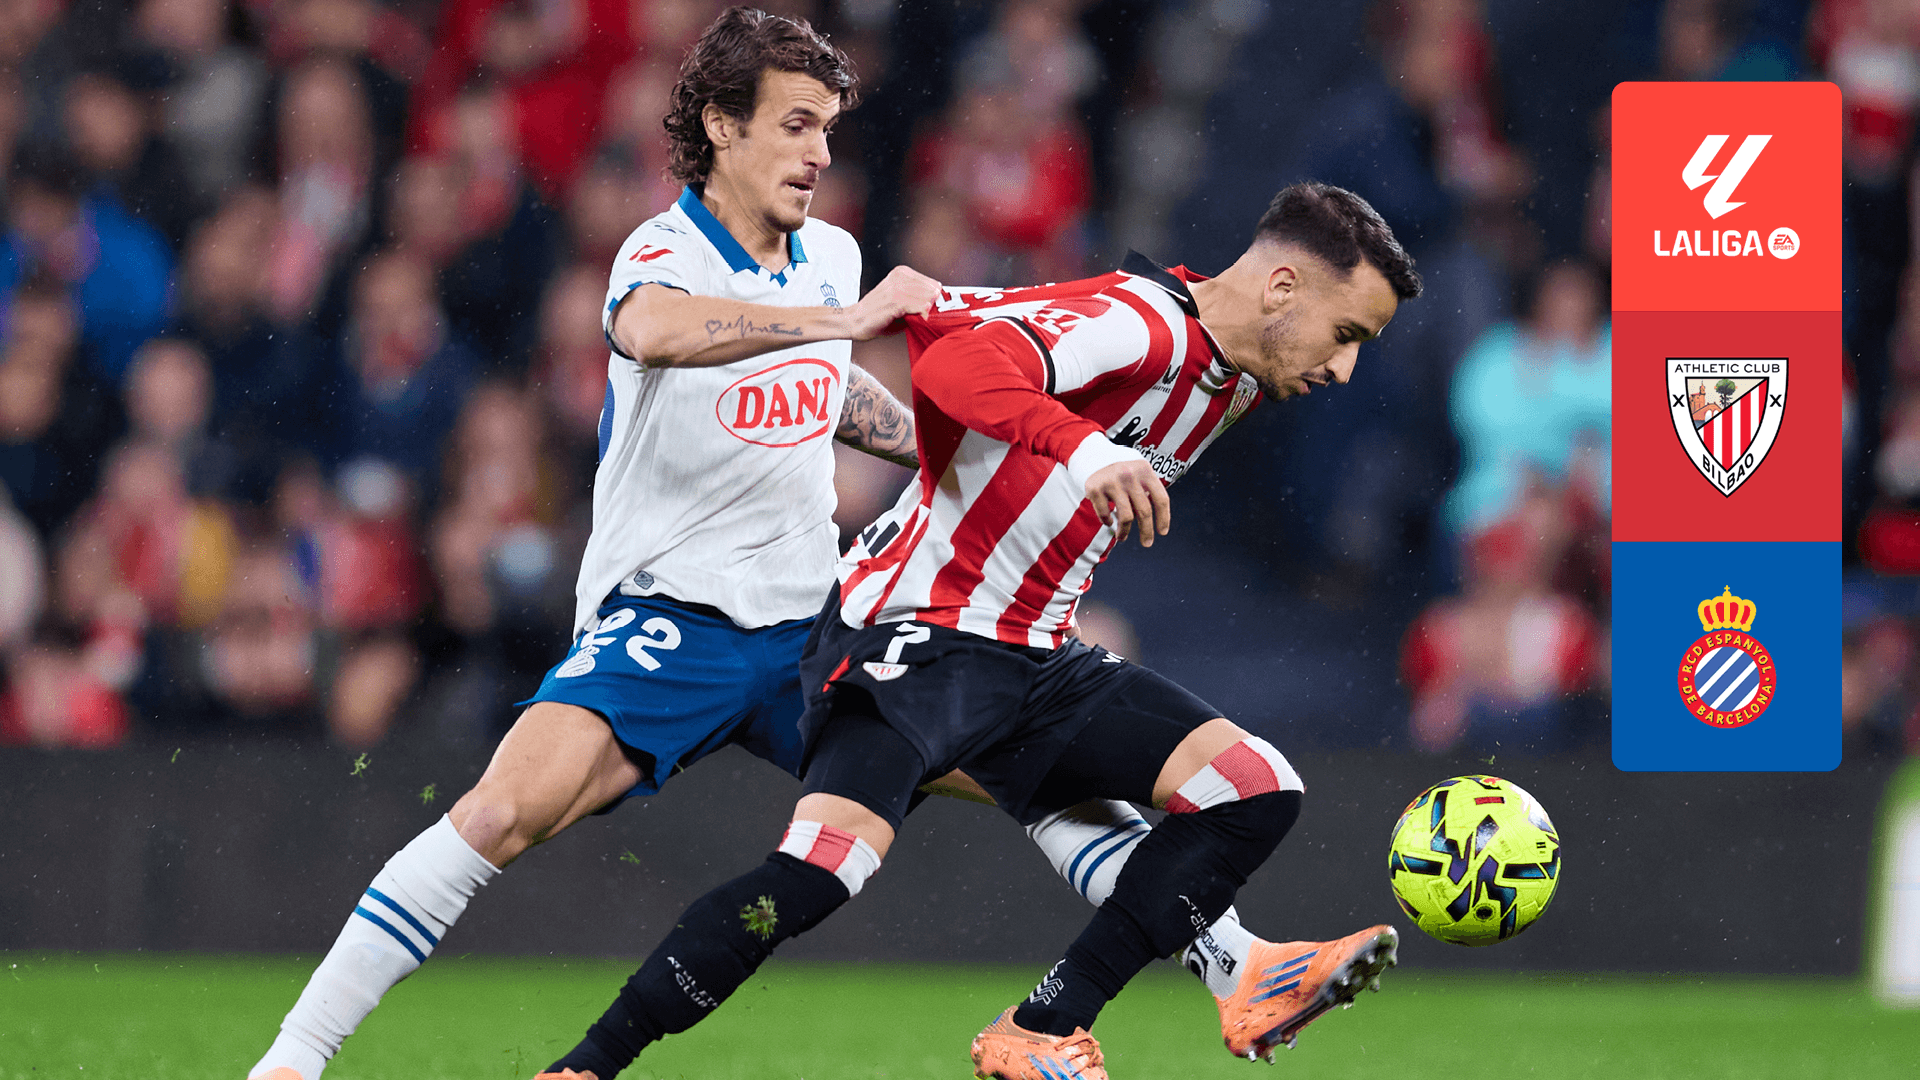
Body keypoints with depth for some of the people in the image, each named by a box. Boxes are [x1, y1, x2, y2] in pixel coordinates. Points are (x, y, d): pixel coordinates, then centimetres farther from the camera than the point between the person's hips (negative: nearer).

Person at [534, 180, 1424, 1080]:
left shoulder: (1233, 382, 12)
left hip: (1037, 661, 9)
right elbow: (955, 364, -36)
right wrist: (1083, 449, -50)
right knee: (824, 862, -28)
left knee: (1256, 789, -6)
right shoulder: (1141, 323, -17)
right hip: (915, 635, -9)